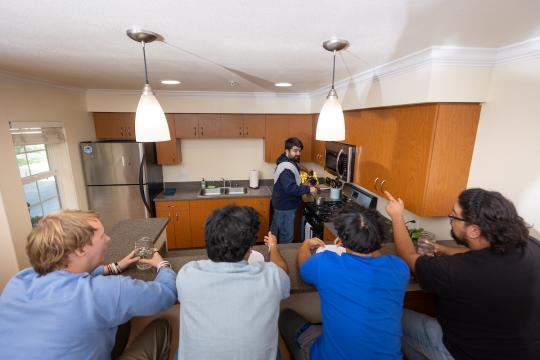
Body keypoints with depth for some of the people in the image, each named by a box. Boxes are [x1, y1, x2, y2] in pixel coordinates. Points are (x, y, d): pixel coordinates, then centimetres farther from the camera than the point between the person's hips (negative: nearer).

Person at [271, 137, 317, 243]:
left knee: (275, 232, 23)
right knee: (287, 237, 3)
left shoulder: (289, 163, 8)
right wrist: (308, 189, -28)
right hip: (285, 208, -11)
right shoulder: (286, 168, -25)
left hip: (283, 205, 11)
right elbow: (290, 188, -34)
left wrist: (303, 187, 10)